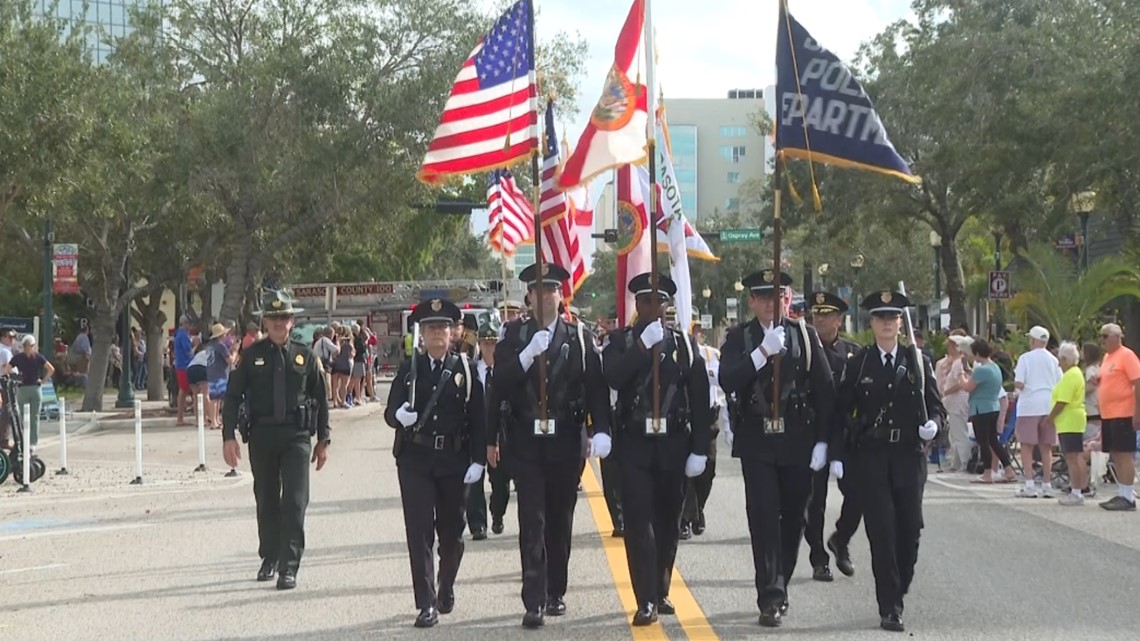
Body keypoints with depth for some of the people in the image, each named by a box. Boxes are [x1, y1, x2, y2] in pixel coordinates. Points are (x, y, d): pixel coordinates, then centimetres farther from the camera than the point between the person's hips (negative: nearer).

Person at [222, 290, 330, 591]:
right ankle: (269, 558, 28)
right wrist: (229, 437, -5)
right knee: (267, 501, 13)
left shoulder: (305, 356, 5)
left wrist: (323, 440, 8)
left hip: (296, 436, -1)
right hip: (261, 436, 1)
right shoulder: (252, 356, 3)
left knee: (295, 502, -9)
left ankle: (289, 567, -6)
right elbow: (233, 397, 4)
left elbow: (320, 399, 9)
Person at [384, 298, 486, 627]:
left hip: (454, 461, 0)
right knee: (419, 532, -6)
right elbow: (390, 412, 3)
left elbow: (478, 418, 0)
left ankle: (446, 591, 34)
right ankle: (427, 604, -5)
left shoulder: (465, 369, 1)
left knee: (452, 531, 11)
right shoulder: (409, 369, 4)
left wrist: (478, 461, -6)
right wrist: (399, 416, -22)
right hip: (415, 460, 0)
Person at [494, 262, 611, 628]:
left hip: (566, 442, 1)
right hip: (526, 442, -1)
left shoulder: (580, 337, 5)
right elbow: (500, 384, -7)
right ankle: (534, 602, -9)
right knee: (532, 519, -7)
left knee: (560, 519, 10)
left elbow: (596, 387, -2)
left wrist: (601, 431, -14)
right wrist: (528, 354, -21)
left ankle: (556, 593, 23)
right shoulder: (513, 334, 4)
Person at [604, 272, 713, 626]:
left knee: (667, 522, 10)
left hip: (673, 446, 2)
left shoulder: (684, 344, 6)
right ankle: (645, 601, -9)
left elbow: (700, 400, 3)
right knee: (638, 522, -8)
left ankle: (660, 592, 24)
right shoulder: (621, 341, 4)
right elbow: (613, 377, -15)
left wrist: (699, 449, -2)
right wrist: (643, 345, -20)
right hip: (634, 444, -2)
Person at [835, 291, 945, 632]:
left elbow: (935, 405, 11)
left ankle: (898, 590, 25)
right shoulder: (858, 364, 4)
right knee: (882, 533, -7)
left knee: (910, 530, 2)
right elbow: (843, 410, 4)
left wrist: (932, 424, -12)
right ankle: (890, 608, -4)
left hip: (909, 457, 2)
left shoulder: (918, 362, 8)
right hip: (870, 459, -2)